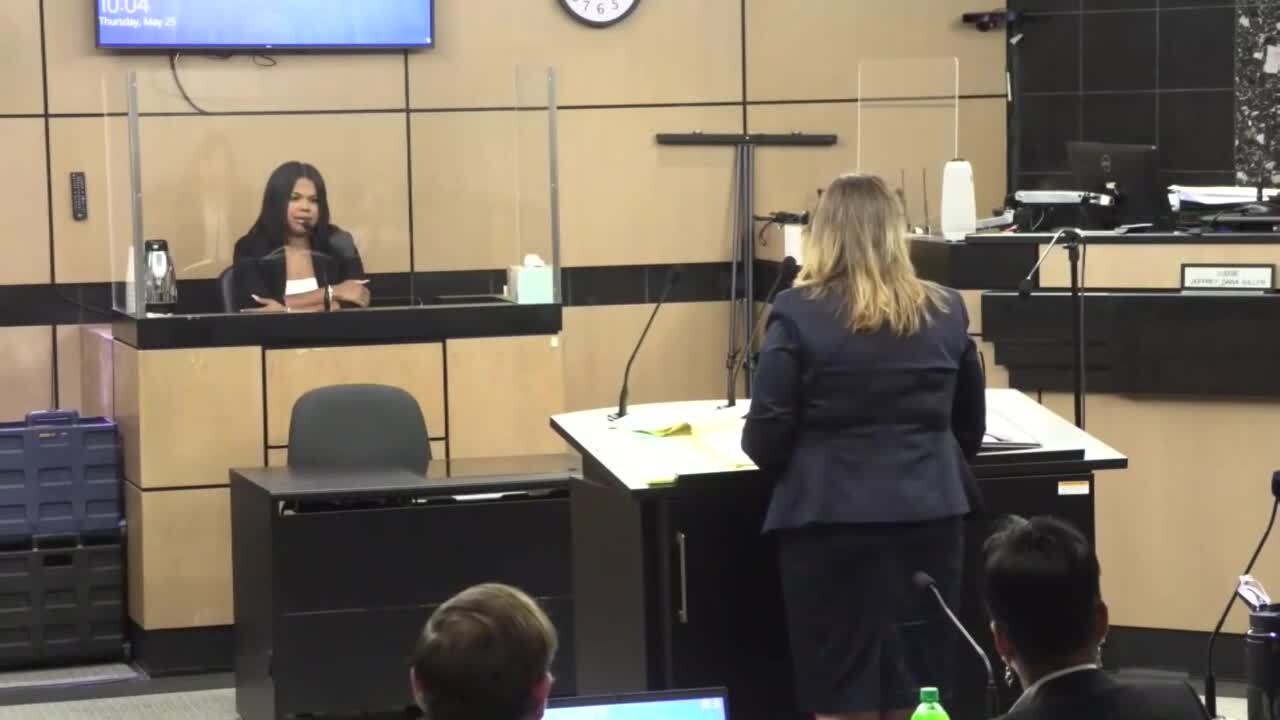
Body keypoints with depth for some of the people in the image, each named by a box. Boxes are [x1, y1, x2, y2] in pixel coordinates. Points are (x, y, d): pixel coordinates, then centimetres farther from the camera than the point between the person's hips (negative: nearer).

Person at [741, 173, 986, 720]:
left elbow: (765, 438, -7)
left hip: (831, 521, -3)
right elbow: (971, 428, 16)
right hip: (928, 516, 4)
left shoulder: (798, 314, -6)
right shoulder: (946, 312, 7)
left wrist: (798, 464, 15)